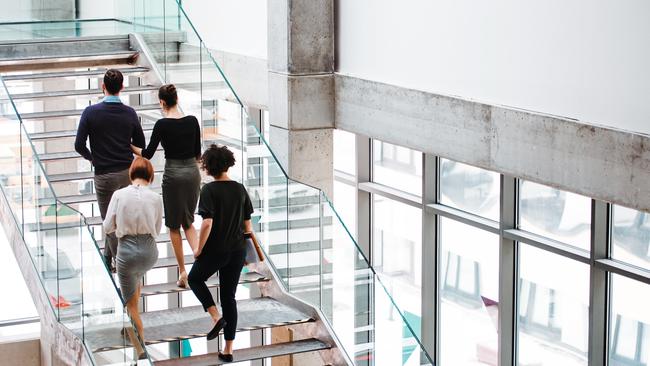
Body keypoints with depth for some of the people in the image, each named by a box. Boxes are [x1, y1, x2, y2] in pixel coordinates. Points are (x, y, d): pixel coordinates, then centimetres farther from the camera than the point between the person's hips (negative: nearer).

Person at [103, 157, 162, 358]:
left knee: (131, 304, 9)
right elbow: (157, 230, 7)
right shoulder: (156, 198, -4)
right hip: (150, 251, 3)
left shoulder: (119, 194, -7)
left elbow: (107, 227, -3)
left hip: (127, 250, -3)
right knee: (137, 277, 37)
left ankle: (140, 351, 7)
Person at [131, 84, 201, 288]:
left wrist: (130, 147, 9)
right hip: (193, 173, 4)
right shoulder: (192, 121, -1)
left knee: (174, 225, 11)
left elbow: (148, 154, -7)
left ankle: (183, 272, 13)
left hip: (173, 174, -4)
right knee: (188, 221, 19)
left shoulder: (162, 124, -13)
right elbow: (198, 153, 7)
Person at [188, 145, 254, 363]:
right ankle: (228, 350, 13)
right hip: (237, 251, 5)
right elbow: (248, 225, 7)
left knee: (195, 279, 24)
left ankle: (216, 316, 2)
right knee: (229, 297, 12)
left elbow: (207, 223, -21)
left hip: (215, 250, -5)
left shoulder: (209, 190, -14)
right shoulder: (240, 189, 3)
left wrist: (199, 250, -9)